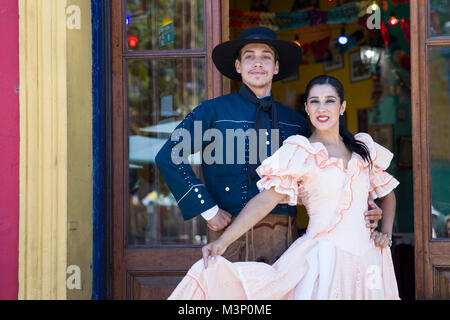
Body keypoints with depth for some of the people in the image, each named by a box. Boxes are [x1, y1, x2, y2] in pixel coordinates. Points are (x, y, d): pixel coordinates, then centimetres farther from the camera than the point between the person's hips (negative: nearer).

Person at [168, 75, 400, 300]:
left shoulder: (364, 149, 11)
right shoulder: (299, 153, -3)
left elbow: (387, 194, 26)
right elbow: (265, 200, -12)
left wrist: (386, 233, 10)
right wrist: (223, 241, -22)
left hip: (366, 258, 4)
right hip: (323, 256, -4)